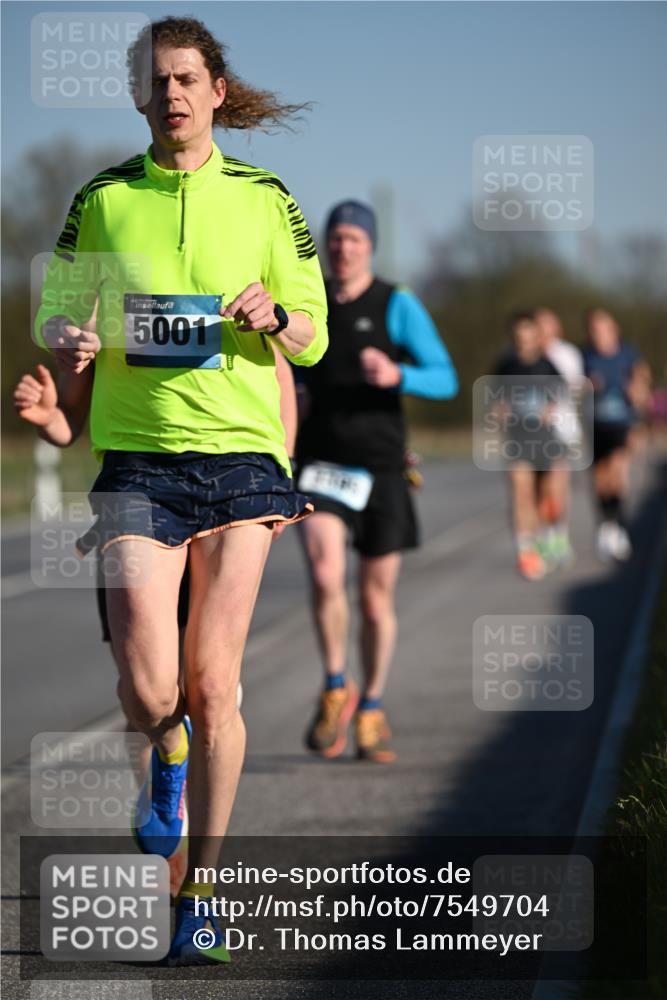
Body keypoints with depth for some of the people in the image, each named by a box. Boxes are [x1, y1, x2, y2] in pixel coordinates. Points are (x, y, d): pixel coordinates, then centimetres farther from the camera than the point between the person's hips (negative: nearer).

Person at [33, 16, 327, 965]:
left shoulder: (263, 198, 6)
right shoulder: (102, 199, 5)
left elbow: (313, 335, 9)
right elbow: (54, 314, 12)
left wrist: (272, 317, -14)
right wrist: (70, 340, -11)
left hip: (241, 456, 0)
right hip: (137, 457, 0)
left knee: (213, 684, -2)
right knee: (149, 691, -10)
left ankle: (202, 894, 11)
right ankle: (170, 751, 28)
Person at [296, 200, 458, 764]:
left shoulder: (398, 306, -3)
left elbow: (445, 380, -9)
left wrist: (396, 376, -27)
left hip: (380, 467, -1)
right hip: (320, 461, 1)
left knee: (377, 598, 7)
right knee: (326, 576, -21)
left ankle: (371, 710, 25)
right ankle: (336, 688, 0)